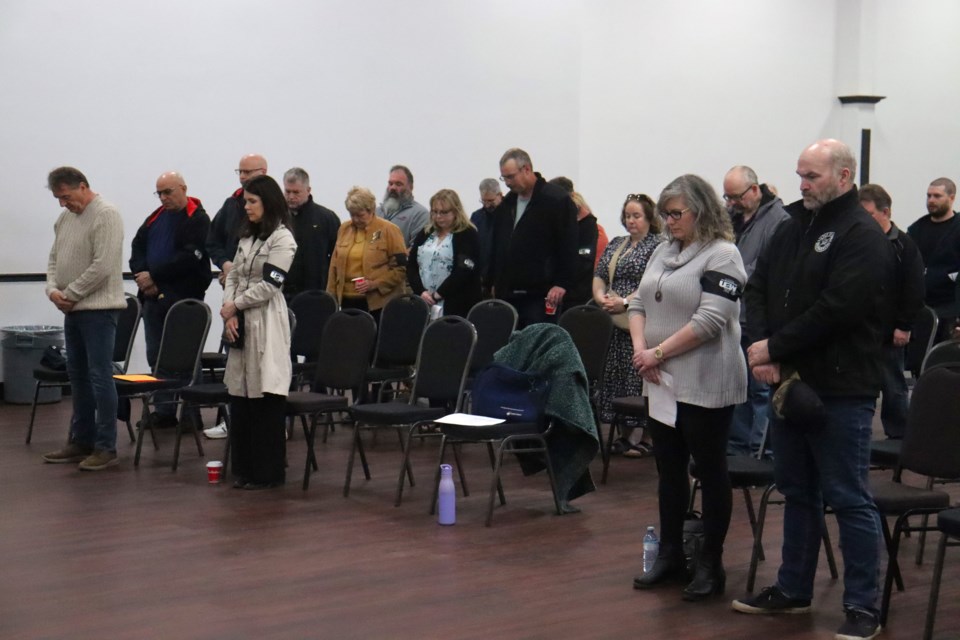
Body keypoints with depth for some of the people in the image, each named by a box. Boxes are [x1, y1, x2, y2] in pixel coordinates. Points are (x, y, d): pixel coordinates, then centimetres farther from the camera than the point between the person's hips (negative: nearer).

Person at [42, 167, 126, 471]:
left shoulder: (105, 215, -13)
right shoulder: (65, 217, 14)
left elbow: (102, 267, -19)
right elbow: (54, 258, 19)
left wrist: (69, 294, -13)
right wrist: (52, 288, 0)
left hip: (98, 308, -9)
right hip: (73, 309, 9)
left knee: (100, 376, -6)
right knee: (78, 375, 14)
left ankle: (106, 447, -1)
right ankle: (81, 441, 23)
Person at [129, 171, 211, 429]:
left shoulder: (198, 220, -5)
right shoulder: (155, 218, 18)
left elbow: (189, 258, -15)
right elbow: (137, 248, 12)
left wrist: (154, 276, -15)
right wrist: (142, 276, -6)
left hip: (183, 300, -7)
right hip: (153, 298, 7)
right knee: (156, 356, 8)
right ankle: (164, 410, 15)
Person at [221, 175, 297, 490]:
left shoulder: (282, 239, -8)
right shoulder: (247, 236, 17)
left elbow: (269, 285, -13)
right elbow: (233, 277, 14)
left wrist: (235, 305, -7)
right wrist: (228, 311, -2)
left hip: (266, 324, -8)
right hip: (240, 323, 8)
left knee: (265, 399, -4)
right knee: (239, 397, 8)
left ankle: (268, 472, 2)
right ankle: (244, 468, 16)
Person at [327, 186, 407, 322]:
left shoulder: (389, 230, -3)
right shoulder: (344, 229, 13)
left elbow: (401, 267, -6)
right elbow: (335, 265, 17)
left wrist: (375, 283, -16)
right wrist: (331, 296, 11)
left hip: (378, 303, -5)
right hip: (348, 300, 5)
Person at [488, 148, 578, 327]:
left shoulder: (557, 200, -7)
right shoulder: (506, 204, 17)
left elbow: (569, 246, -11)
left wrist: (562, 283, -16)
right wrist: (495, 282, 17)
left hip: (540, 296, -7)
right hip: (508, 294, 7)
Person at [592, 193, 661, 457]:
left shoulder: (658, 246, -4)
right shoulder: (615, 244, 19)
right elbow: (599, 275, 18)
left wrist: (625, 302, -19)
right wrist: (600, 297, -3)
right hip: (613, 322, 7)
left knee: (640, 376, -7)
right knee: (615, 375, 6)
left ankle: (645, 436, -2)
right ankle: (625, 434, 13)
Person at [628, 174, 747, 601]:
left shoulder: (722, 255, -11)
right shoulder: (664, 252, 13)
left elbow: (709, 321, -19)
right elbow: (639, 302, 14)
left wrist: (659, 352, -16)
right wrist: (640, 346, -4)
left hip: (705, 385, -8)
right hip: (663, 383, 8)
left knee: (710, 472, 3)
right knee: (669, 469, 13)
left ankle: (711, 564, 11)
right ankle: (670, 555, 24)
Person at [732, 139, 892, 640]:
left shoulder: (862, 236, -11)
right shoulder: (793, 227, 13)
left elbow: (836, 308, -21)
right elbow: (759, 286, 10)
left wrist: (775, 347, -15)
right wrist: (762, 347, -7)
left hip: (840, 390, -8)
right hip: (789, 381, 8)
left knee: (848, 500, -2)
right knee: (797, 493, 17)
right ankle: (792, 590, 29)